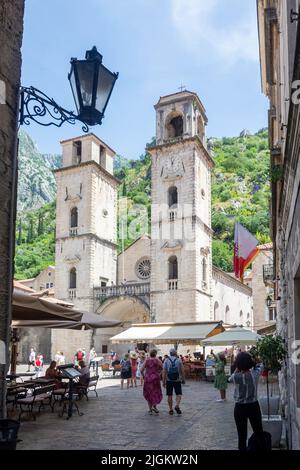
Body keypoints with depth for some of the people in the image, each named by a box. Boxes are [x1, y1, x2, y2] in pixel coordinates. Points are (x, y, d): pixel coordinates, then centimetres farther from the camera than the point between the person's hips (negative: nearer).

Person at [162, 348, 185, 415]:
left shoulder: (166, 360, -2)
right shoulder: (179, 360, -1)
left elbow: (164, 372, -4)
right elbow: (182, 371, 0)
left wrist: (163, 381, 0)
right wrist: (183, 379, 11)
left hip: (169, 380, 1)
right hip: (177, 380, 0)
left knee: (169, 395, 9)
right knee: (179, 394, 7)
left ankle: (171, 409, 10)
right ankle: (177, 405, -15)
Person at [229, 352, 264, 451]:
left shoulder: (236, 377, -20)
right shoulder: (255, 374, -12)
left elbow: (230, 379, 4)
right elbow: (259, 366, 10)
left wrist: (237, 368, 0)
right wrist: (250, 361, 18)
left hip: (240, 408, -2)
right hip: (254, 406, 2)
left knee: (242, 436, 8)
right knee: (259, 433, 16)